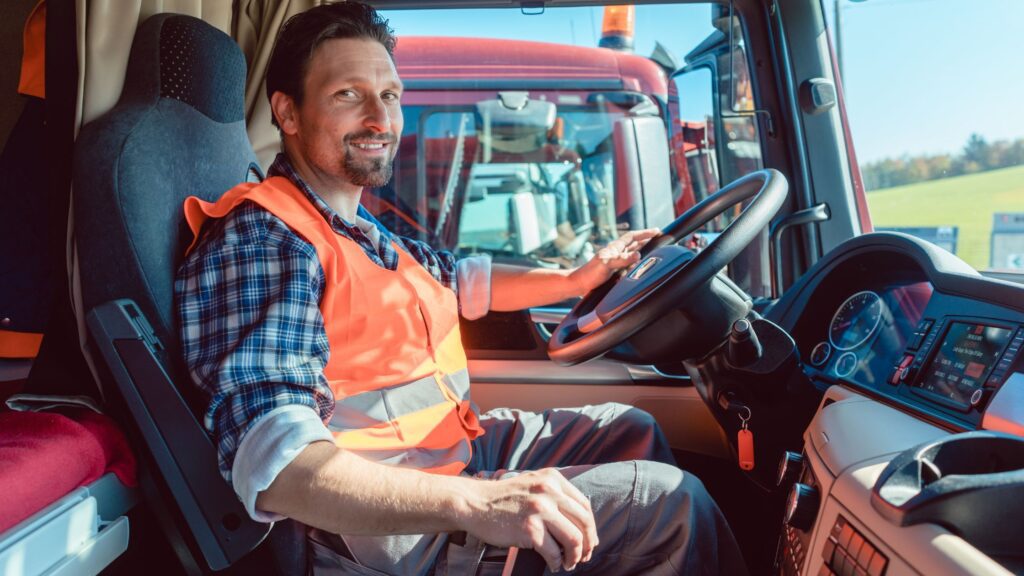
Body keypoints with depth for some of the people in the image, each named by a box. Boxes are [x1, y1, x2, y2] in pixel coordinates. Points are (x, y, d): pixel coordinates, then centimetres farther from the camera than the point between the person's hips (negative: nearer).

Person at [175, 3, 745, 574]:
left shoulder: (361, 230, 10)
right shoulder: (260, 239, -22)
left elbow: (464, 281, 25)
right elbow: (271, 465, -34)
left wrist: (576, 278, 17)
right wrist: (477, 504, -44)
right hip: (388, 525, -10)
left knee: (632, 430, 18)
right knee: (671, 501, -9)